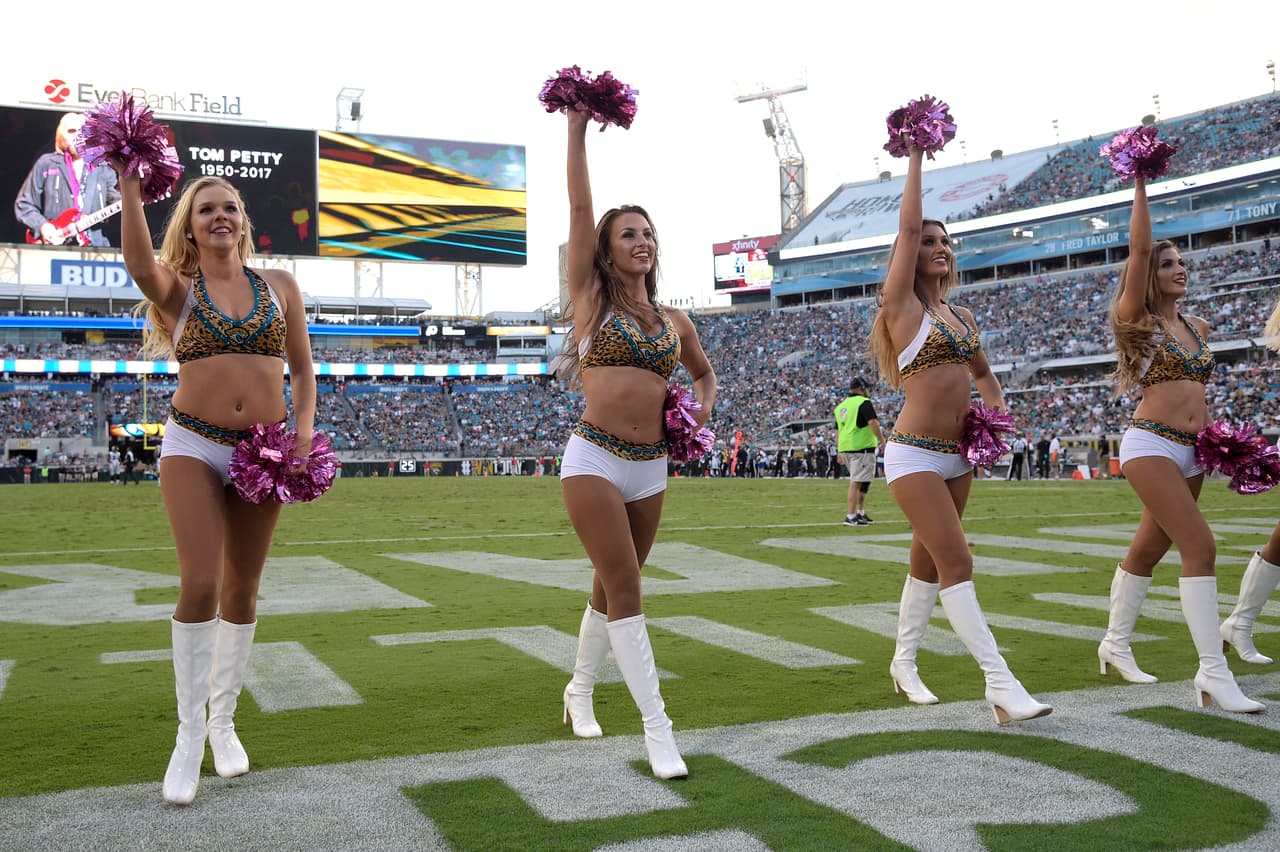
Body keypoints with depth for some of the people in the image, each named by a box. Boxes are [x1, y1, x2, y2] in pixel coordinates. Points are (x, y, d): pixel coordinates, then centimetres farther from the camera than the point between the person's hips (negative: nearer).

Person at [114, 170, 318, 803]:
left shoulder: (279, 286, 7)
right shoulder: (178, 290, 1)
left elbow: (302, 369, 9)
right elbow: (140, 264, -24)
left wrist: (305, 430, -6)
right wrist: (130, 187, -29)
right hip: (193, 447, -2)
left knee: (241, 591, 10)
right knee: (200, 586, -14)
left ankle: (223, 721, 27)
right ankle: (189, 736, 1)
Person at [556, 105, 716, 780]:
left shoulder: (674, 320, 13)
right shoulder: (592, 297, 1)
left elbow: (704, 373, 30)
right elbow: (579, 206, -6)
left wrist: (702, 408, 8)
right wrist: (577, 130, -8)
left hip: (651, 468, 5)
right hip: (594, 460, -5)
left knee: (612, 588, 15)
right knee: (625, 590, -10)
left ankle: (580, 688, 37)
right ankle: (656, 725, -7)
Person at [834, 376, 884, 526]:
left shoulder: (841, 406, 18)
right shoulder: (864, 402, -6)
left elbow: (838, 431, 21)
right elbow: (872, 422, -18)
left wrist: (839, 452, 24)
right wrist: (882, 440, -10)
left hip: (845, 448, 8)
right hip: (861, 447, -8)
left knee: (862, 481, 20)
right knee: (856, 482, -8)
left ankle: (861, 513, 23)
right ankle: (850, 517, -11)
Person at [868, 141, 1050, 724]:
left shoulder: (961, 316, 13)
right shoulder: (902, 306, -6)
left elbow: (983, 372, 29)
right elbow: (907, 226, -13)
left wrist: (996, 407, 10)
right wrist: (915, 157, -9)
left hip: (958, 455, 7)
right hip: (914, 454, -7)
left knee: (928, 562, 14)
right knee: (957, 564, -12)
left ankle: (904, 661, 29)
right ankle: (1001, 686, -14)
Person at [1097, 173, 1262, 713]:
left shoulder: (1198, 327, 16)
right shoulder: (1137, 319, -3)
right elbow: (1138, 249, -13)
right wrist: (1141, 186, -9)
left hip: (1192, 452, 7)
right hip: (1150, 444, -7)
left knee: (1149, 549, 14)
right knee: (1200, 547, -17)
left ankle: (1116, 645, 28)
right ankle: (1213, 672, -16)